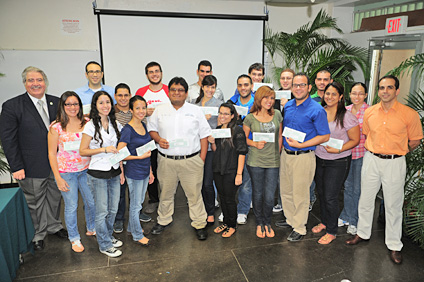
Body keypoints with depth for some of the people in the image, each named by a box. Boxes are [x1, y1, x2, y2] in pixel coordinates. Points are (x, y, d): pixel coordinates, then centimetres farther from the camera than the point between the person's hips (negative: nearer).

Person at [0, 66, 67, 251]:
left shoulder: (56, 103, 2)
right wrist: (16, 167, -12)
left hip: (56, 165, 4)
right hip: (32, 167, -3)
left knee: (55, 198, 20)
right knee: (35, 203, 12)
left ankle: (54, 226, 42)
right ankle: (38, 234, 33)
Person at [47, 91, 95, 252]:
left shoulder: (86, 123, 0)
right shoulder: (56, 127, -8)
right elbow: (52, 153, -5)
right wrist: (58, 177, -8)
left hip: (86, 169, 3)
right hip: (66, 172, -3)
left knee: (91, 202, 12)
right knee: (71, 206, 7)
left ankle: (91, 229, 37)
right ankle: (74, 238, 27)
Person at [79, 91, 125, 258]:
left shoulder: (116, 124, 6)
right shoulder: (90, 126, -10)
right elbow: (82, 151, -9)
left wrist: (121, 170, 9)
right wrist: (104, 149, -19)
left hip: (114, 172, 5)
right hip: (98, 173, -5)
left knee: (113, 209, 14)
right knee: (102, 211, 4)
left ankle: (108, 237, 36)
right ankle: (104, 245, 21)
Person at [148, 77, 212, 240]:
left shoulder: (196, 111, 3)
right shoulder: (160, 110, 7)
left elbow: (204, 135, 4)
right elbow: (151, 129, 15)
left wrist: (202, 159, -2)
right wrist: (158, 139, -7)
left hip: (191, 160, -1)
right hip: (166, 160, 2)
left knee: (194, 193, 4)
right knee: (166, 192, 15)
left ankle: (199, 224, 22)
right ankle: (163, 220, 36)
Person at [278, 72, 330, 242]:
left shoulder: (317, 110, -13)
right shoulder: (288, 106, 6)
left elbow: (325, 136, -12)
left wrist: (300, 145, -18)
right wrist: (282, 145, 6)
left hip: (303, 156, -6)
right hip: (285, 154, 7)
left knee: (300, 194, 4)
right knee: (285, 190, 17)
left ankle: (299, 228, 22)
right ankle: (290, 220, 37)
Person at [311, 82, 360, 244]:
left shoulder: (346, 116, -13)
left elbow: (355, 140, -7)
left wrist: (338, 150, -20)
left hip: (338, 162, -5)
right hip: (319, 158, 5)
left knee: (330, 197, 0)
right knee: (321, 192, 16)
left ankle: (332, 232, 19)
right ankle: (324, 222, 38)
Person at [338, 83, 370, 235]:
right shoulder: (345, 110, 6)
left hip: (362, 154, -4)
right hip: (346, 152, 5)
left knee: (358, 189, 6)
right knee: (347, 186, 16)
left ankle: (354, 222, 21)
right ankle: (346, 216, 32)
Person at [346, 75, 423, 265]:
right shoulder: (369, 112, 0)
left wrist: (397, 152, 0)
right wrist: (373, 150, 9)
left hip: (394, 163, -3)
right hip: (371, 159, 3)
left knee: (393, 205, 7)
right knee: (365, 199, 14)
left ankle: (394, 245, 24)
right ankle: (363, 233, 33)